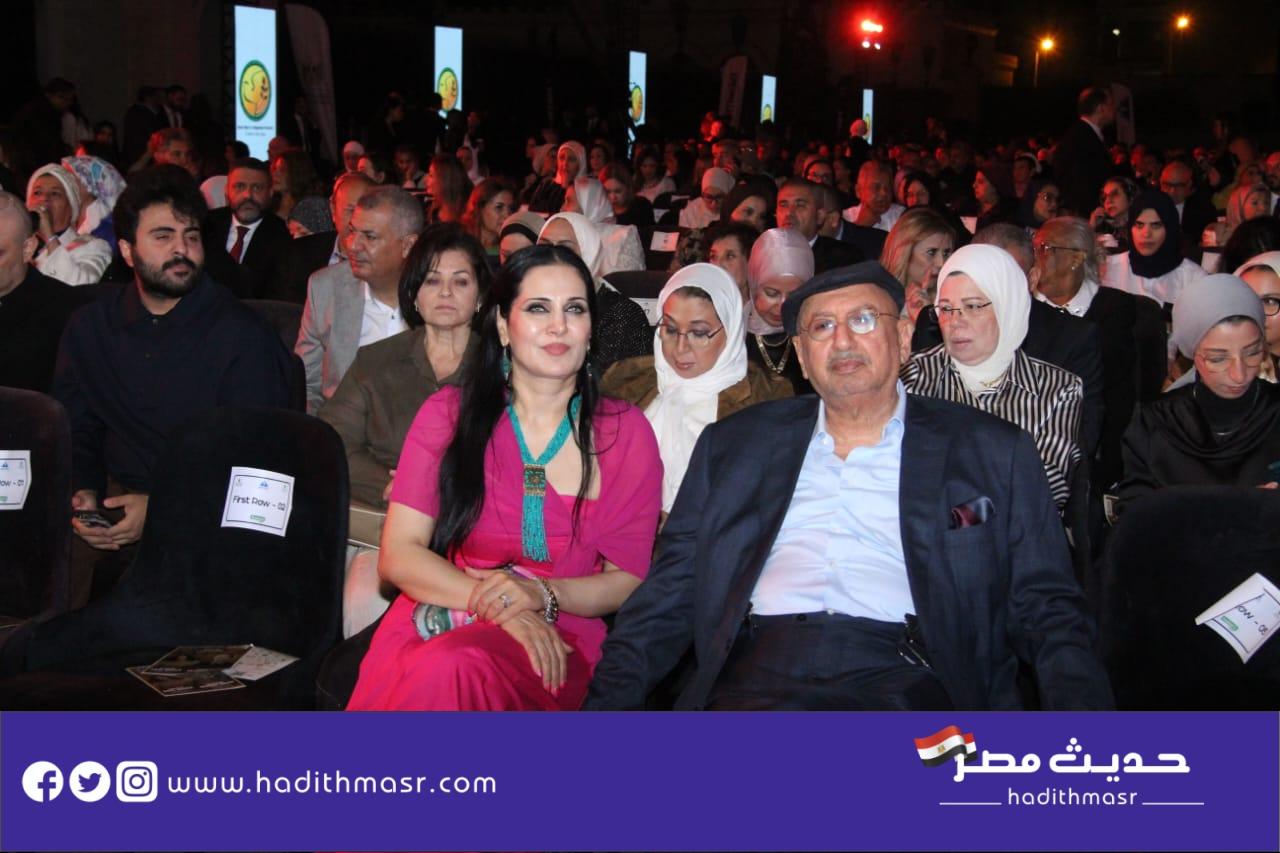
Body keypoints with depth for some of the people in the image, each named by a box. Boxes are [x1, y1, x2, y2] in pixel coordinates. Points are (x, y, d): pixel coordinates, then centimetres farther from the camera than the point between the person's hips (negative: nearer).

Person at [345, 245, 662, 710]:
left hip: (555, 643, -1)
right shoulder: (448, 414, 6)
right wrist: (494, 603, -17)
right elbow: (398, 554, 0)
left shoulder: (625, 432, 6)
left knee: (451, 668, -36)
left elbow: (628, 580, 5)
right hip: (433, 620, 2)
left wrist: (540, 595, -14)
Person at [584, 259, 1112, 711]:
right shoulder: (733, 445, 20)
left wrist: (1080, 706, -8)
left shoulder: (994, 452, 15)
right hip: (757, 673, 2)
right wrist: (608, 702, 2)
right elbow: (669, 595, 18)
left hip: (905, 681, -1)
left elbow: (1044, 608, 12)